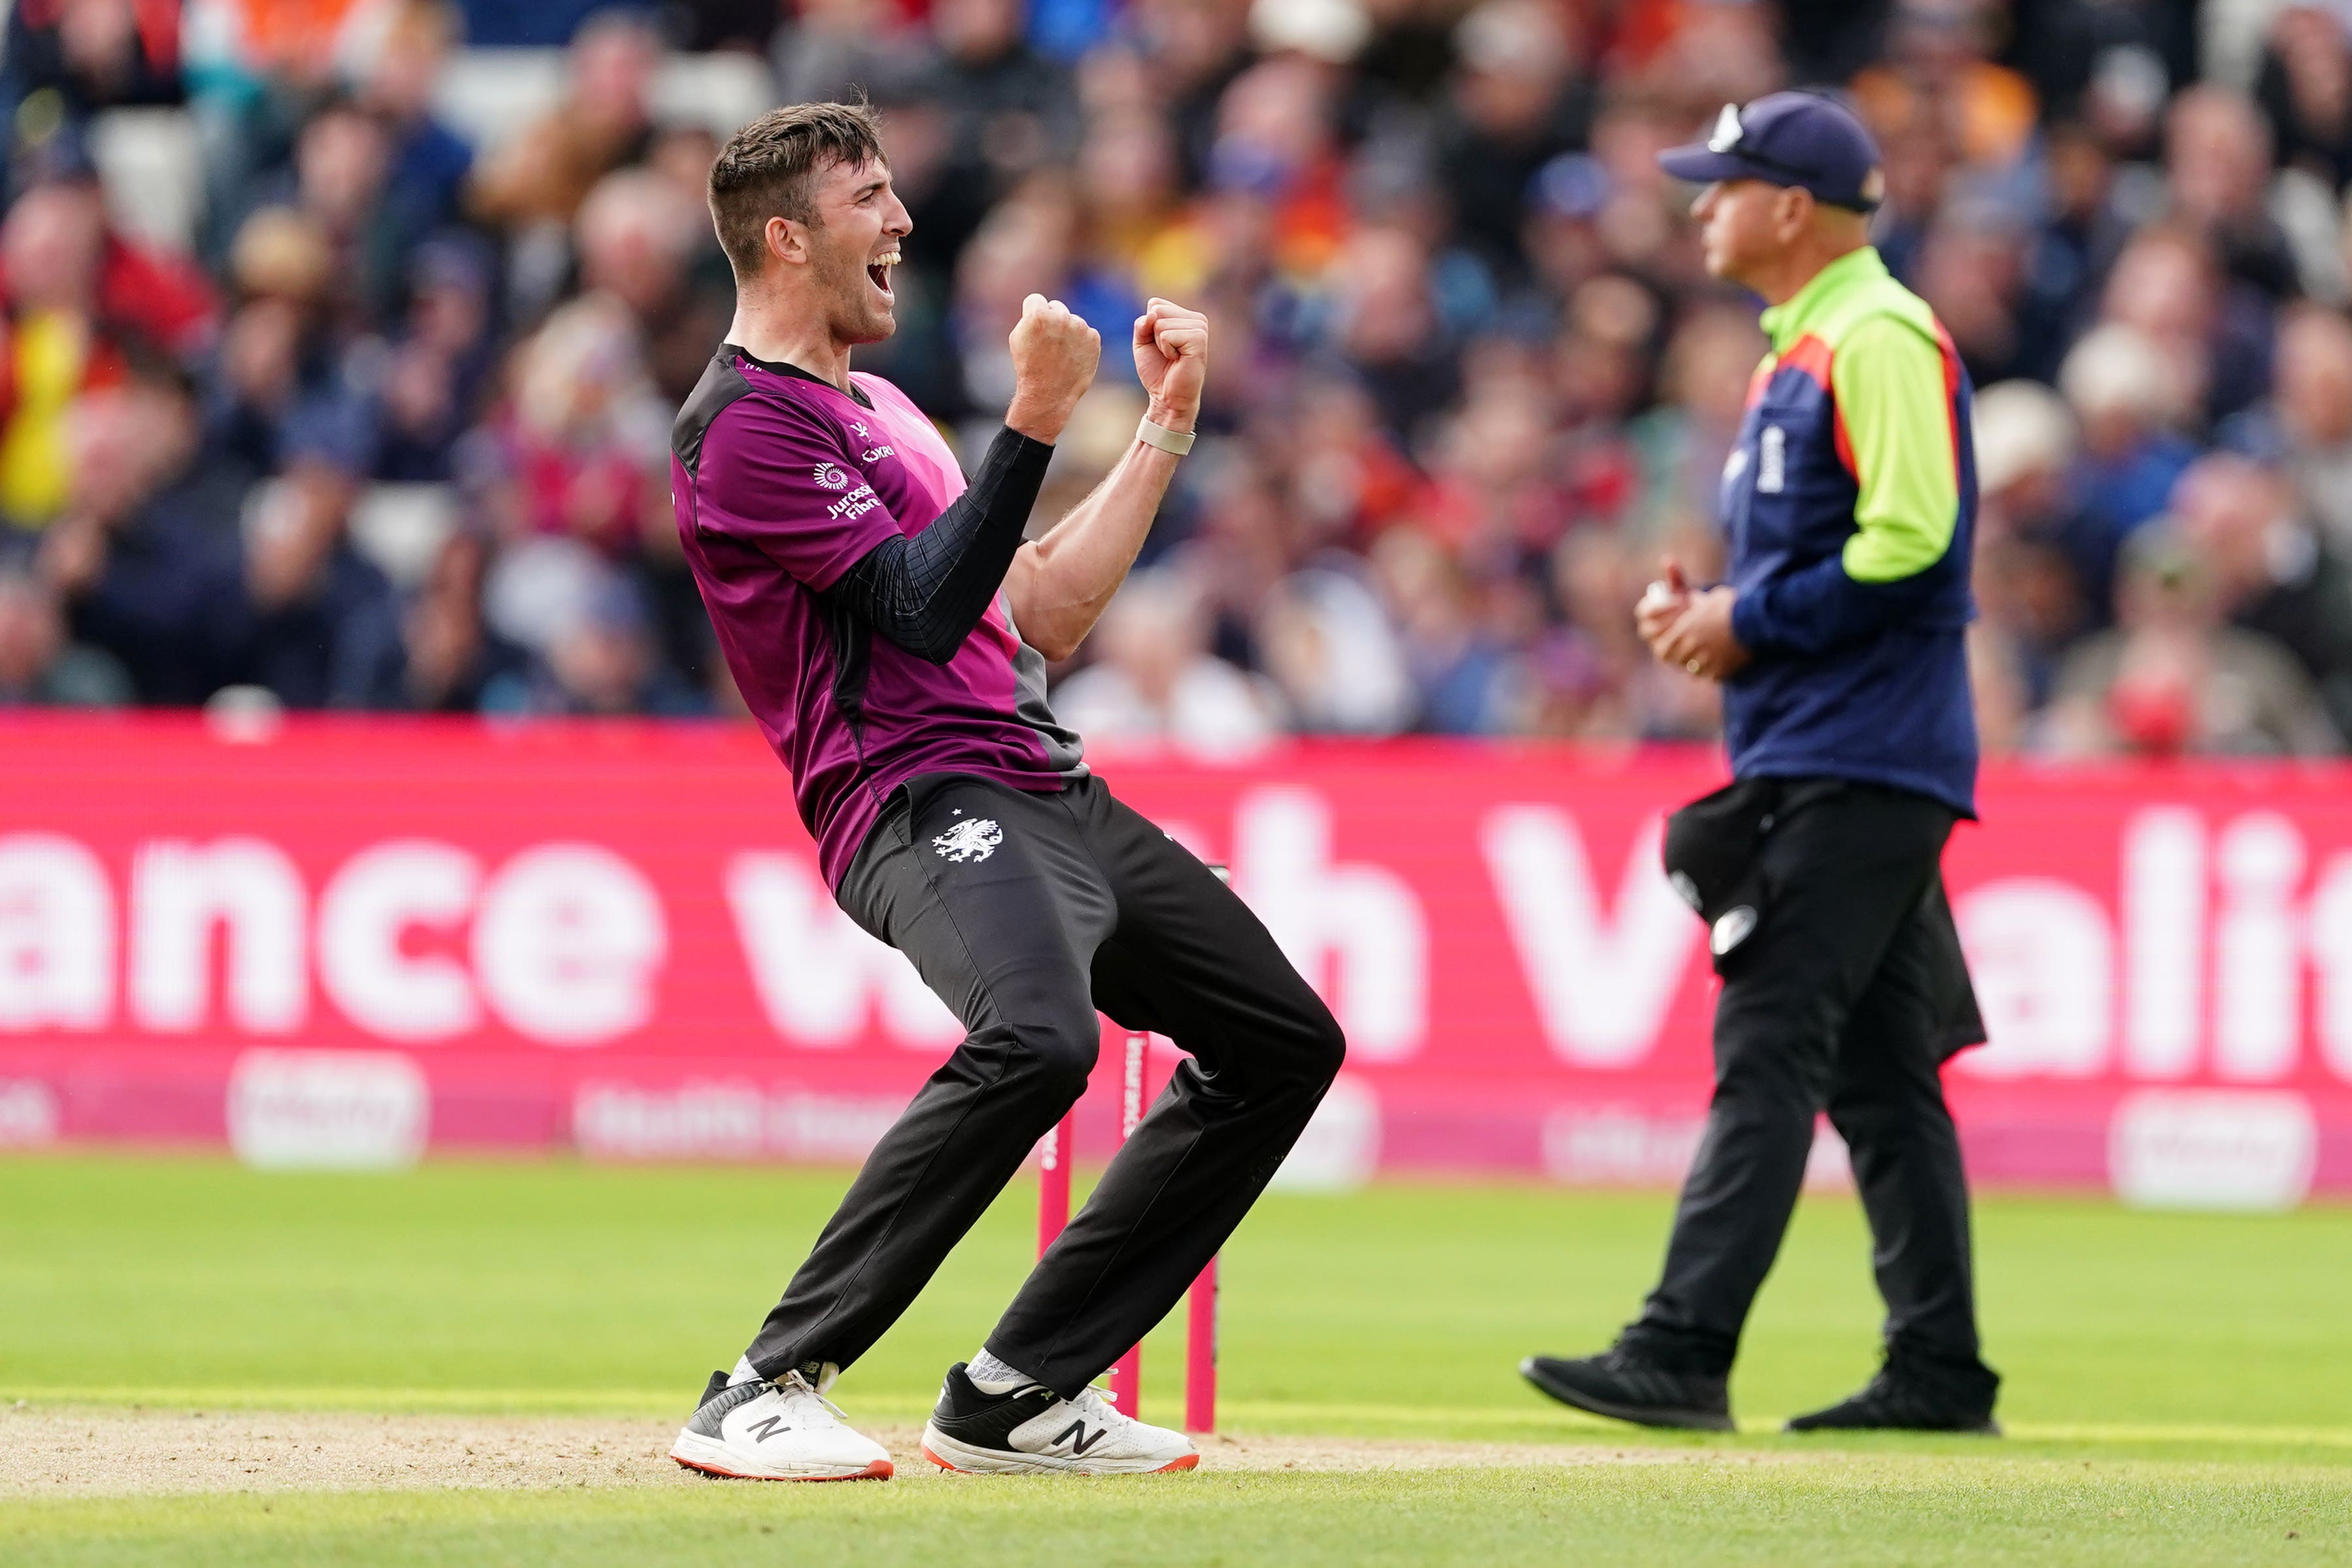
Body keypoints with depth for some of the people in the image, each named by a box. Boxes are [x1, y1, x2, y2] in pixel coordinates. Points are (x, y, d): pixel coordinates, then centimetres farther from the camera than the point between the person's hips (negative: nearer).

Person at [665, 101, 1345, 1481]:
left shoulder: (884, 413, 25)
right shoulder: (748, 424, -6)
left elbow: (1041, 618, 23)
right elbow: (923, 611, -16)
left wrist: (1165, 427, 22)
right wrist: (1035, 420, -19)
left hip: (1048, 792, 10)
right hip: (922, 799, -10)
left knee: (1286, 1040, 11)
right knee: (1038, 1035, -36)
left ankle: (1017, 1395, 10)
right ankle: (767, 1392, -29)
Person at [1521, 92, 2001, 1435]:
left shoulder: (1879, 337, -12)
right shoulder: (1803, 351, 20)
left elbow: (1912, 541, -22)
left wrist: (1754, 622, -15)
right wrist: (1712, 611, 9)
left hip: (1859, 758, -10)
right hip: (1819, 759, 10)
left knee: (1771, 1050, -14)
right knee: (1879, 1071, 10)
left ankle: (1683, 1355, -19)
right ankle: (1942, 1374, 12)